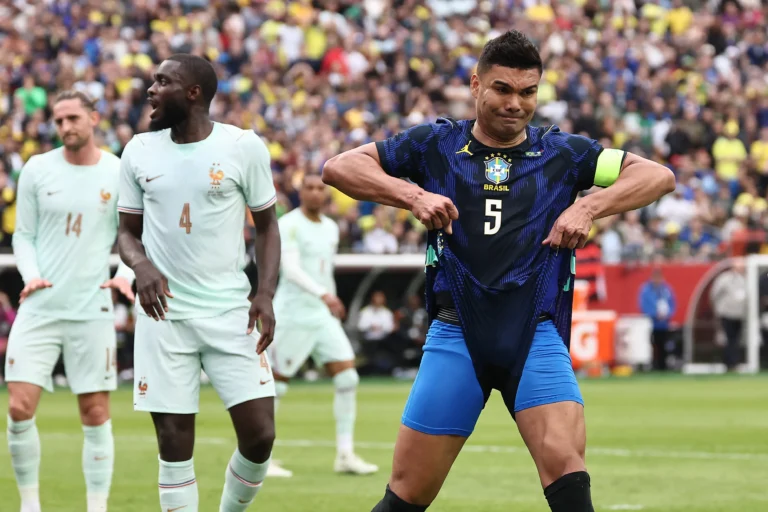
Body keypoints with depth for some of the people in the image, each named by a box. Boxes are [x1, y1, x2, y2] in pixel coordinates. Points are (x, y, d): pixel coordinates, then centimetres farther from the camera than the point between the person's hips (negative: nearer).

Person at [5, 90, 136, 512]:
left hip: (91, 310, -1)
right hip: (39, 307, 1)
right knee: (19, 408, -8)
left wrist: (126, 274, -11)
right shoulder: (37, 170, 3)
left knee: (96, 416, 1)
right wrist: (30, 273, -10)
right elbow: (23, 235, 8)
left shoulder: (119, 175, 1)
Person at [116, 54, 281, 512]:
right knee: (174, 445, -1)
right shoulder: (140, 151, 5)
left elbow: (267, 224, 6)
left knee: (259, 436, -7)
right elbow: (128, 231, 12)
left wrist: (266, 293, -8)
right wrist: (142, 266, -11)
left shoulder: (244, 147, -3)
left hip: (230, 312, -2)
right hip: (164, 314, 2)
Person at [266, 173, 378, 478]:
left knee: (348, 378, -1)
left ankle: (345, 455, 4)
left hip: (323, 317, 8)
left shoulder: (330, 228, 14)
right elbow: (291, 269, -25)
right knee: (275, 385, -3)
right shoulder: (289, 225, -11)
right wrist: (324, 295, -37)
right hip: (292, 317, -7)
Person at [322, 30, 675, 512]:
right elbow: (339, 167, 4)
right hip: (457, 332, 0)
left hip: (537, 334, 0)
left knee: (565, 467, -21)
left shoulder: (562, 152, 9)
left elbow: (659, 175, 5)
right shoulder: (435, 144, 8)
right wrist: (412, 195, -11)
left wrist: (588, 207, -10)